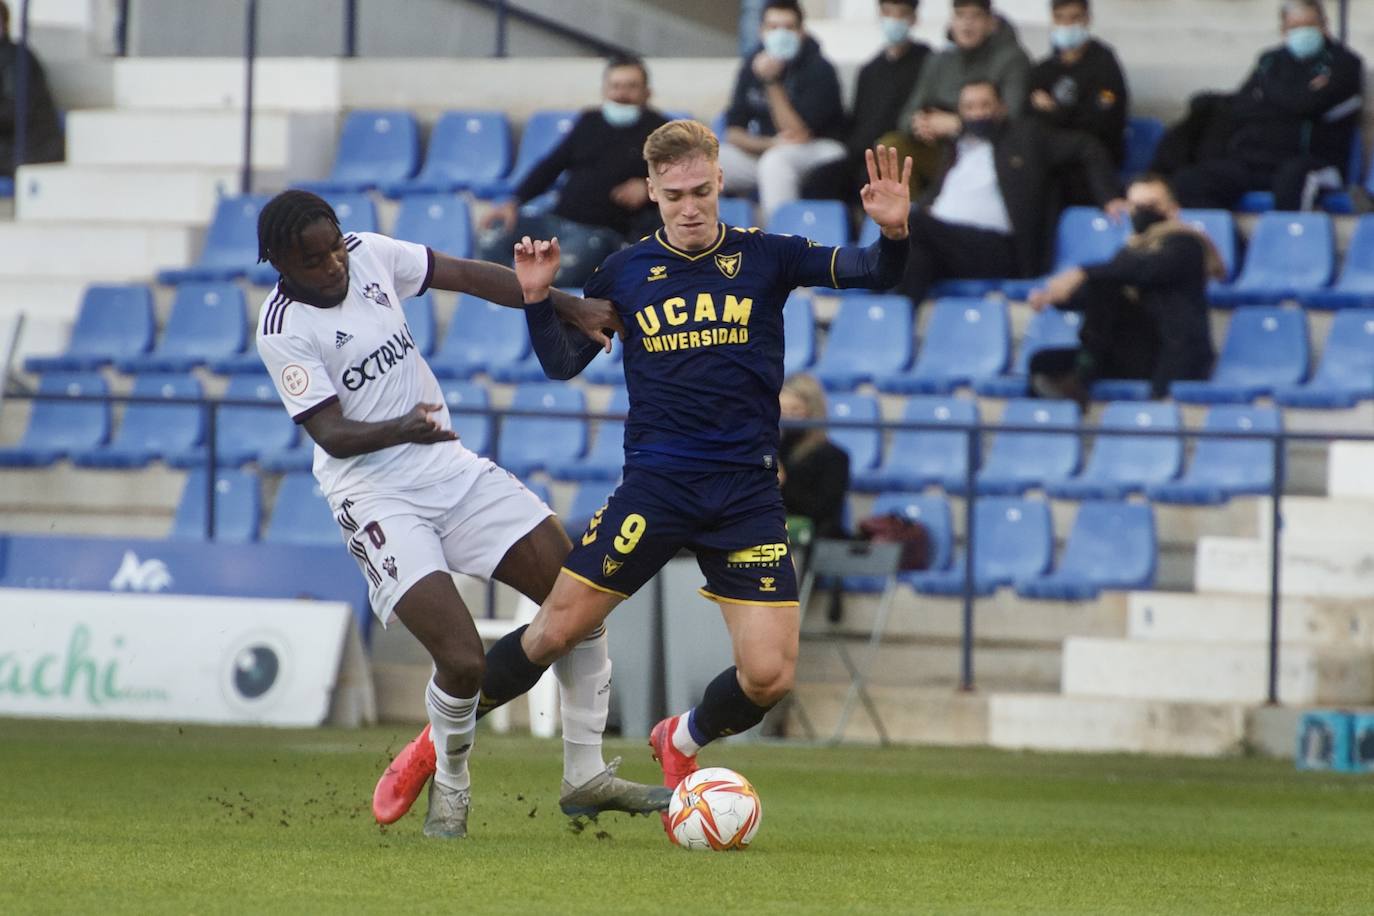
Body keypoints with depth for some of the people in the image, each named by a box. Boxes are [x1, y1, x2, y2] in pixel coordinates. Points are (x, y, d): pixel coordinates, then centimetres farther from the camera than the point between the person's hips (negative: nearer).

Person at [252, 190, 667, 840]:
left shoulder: (369, 254, 2)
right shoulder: (284, 331, -14)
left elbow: (469, 276, 10)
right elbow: (331, 433, -19)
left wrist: (572, 309, 8)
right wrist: (401, 429, -38)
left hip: (450, 468, 7)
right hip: (377, 496, -7)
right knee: (462, 661, -20)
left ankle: (586, 776, 12)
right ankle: (450, 793, 9)